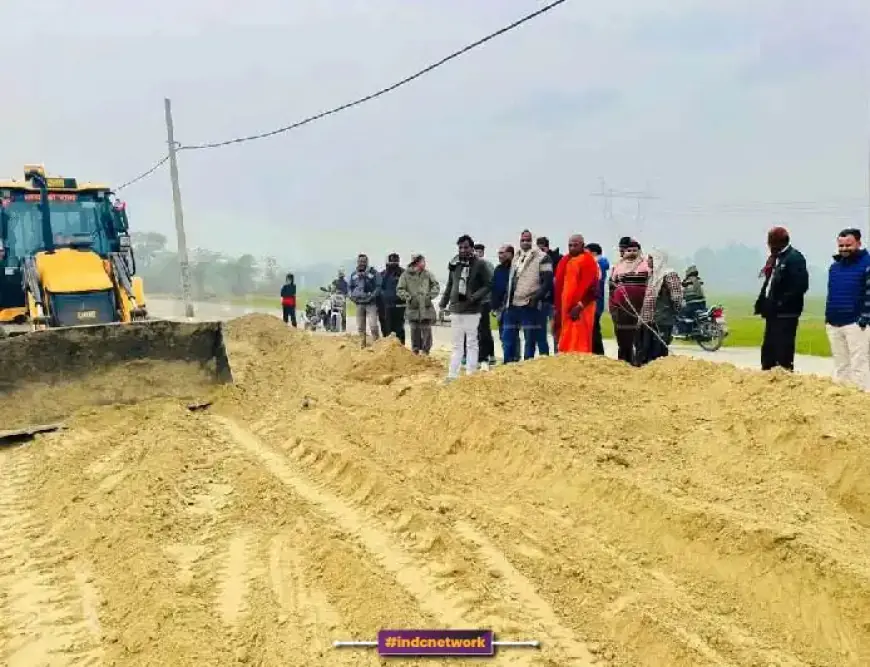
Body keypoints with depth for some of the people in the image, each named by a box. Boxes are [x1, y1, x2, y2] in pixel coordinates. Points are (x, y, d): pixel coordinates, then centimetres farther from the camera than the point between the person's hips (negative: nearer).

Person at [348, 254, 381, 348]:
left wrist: (372, 296, -13)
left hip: (371, 303, -5)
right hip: (359, 303, 5)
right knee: (360, 327, 9)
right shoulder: (354, 275, 14)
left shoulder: (374, 273, -1)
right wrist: (351, 296, 5)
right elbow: (349, 286, 22)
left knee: (373, 326, -15)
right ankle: (362, 346, 18)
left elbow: (378, 286, -3)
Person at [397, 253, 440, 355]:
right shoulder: (405, 275, -3)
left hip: (426, 308, 1)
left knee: (427, 331, 2)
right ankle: (415, 352, 18)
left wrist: (430, 296, -7)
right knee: (415, 331, 7)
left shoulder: (427, 274, 4)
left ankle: (425, 351, 13)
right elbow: (400, 290, -3)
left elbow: (436, 286, 7)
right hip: (413, 309, -1)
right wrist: (409, 297, -14)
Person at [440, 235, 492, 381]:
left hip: (472, 310, -5)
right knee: (457, 344, 12)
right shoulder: (454, 264, 6)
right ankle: (452, 374, 17)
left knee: (471, 343, 3)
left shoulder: (480, 264, -8)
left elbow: (488, 285, -7)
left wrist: (475, 297, -18)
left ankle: (471, 374, 8)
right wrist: (444, 302, 14)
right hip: (455, 310, 5)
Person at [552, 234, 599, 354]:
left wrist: (580, 305, -20)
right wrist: (558, 308, 14)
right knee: (566, 342, 9)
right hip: (565, 308, 8)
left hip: (580, 309, -8)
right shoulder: (565, 261, 16)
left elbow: (591, 287, -14)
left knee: (580, 342, -8)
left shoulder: (588, 261, -7)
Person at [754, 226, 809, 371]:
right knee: (768, 348, 14)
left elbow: (800, 286, -19)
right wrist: (762, 300, 9)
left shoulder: (795, 258, -11)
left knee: (783, 349, -7)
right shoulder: (775, 258, 17)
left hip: (786, 313, -9)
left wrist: (781, 302, -21)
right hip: (773, 312, 9)